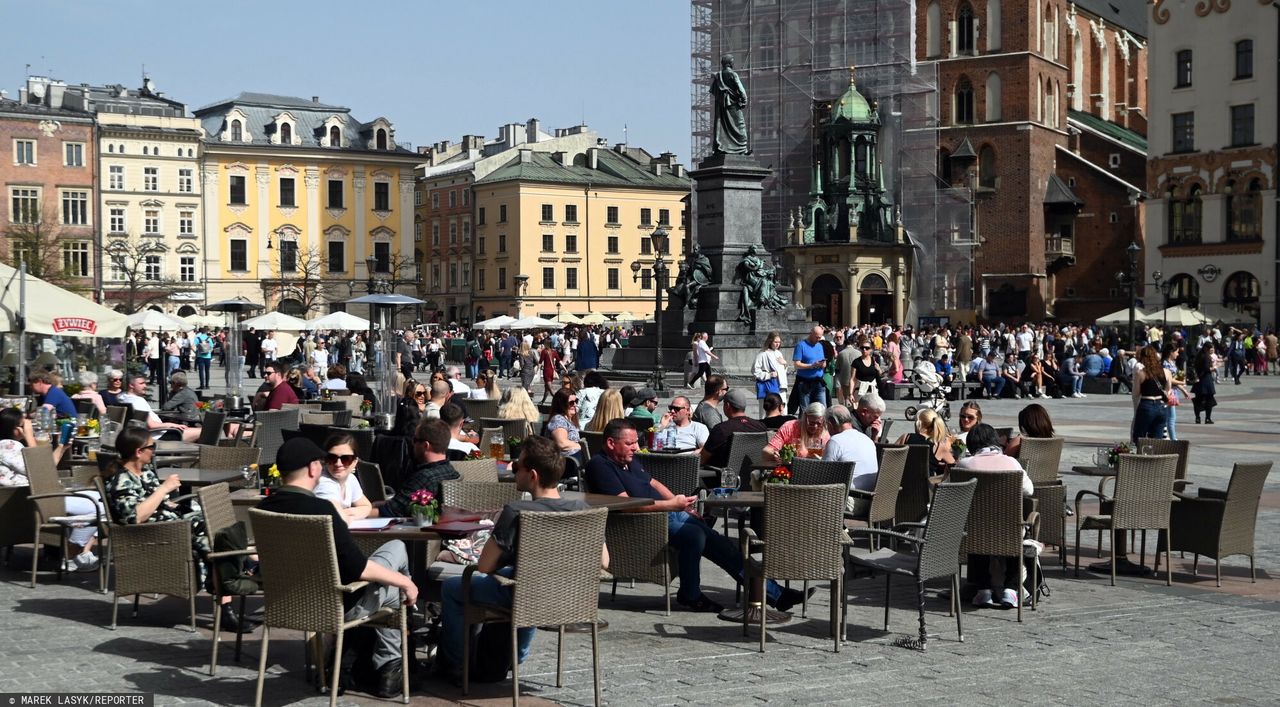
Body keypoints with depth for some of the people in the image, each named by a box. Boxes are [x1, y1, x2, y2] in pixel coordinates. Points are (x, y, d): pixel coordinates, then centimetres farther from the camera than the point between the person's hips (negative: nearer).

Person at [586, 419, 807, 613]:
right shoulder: (600, 466, -11)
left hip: (668, 512, 9)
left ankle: (773, 594, 0)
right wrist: (672, 504, -20)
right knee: (694, 535, -32)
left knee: (719, 543, -2)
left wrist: (680, 504, 15)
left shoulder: (630, 460, 19)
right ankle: (690, 595, -9)